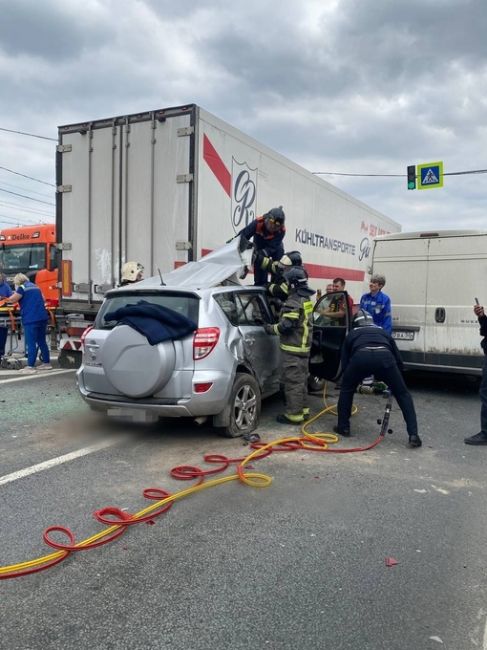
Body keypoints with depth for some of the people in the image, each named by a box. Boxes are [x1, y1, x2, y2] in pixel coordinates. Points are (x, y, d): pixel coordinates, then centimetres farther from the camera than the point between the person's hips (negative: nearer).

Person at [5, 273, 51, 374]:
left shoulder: (22, 288, -4)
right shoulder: (35, 286, 19)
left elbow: (11, 300, -5)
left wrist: (7, 299, 15)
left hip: (31, 319, -7)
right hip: (43, 317, 7)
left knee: (31, 343, -6)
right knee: (42, 341, 16)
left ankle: (30, 367, -6)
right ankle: (47, 363, 21)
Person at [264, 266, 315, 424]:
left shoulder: (294, 301, -18)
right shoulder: (305, 298, 13)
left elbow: (286, 326, -23)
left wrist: (271, 328, -7)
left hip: (293, 348, -10)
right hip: (304, 346, 10)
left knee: (293, 381, -5)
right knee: (301, 380, 17)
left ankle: (294, 414, -1)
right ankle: (303, 409, 26)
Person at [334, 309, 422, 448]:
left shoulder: (352, 334, 37)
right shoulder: (383, 332, 40)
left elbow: (344, 363, 33)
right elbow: (398, 360, 37)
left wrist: (355, 382, 49)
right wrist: (392, 382, 50)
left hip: (360, 357, -1)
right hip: (384, 356, 1)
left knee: (346, 390, 27)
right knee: (403, 394, 18)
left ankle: (343, 427, 29)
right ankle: (413, 435, 11)